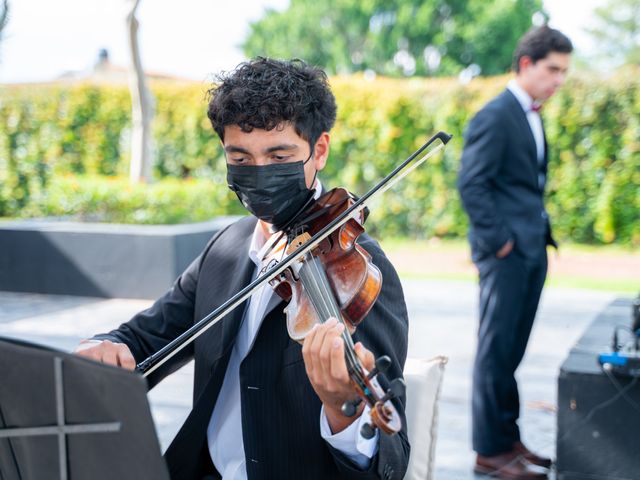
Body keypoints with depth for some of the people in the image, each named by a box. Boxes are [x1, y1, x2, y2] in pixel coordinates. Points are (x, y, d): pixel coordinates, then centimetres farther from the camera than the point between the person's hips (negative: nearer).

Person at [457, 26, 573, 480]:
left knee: (512, 351, 13)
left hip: (532, 251, 9)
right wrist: (499, 241, -16)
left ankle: (508, 438, 22)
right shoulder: (495, 116, -12)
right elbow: (471, 184, -17)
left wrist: (541, 233, 12)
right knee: (497, 350, -2)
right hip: (506, 253, -8)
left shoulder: (532, 117, 16)